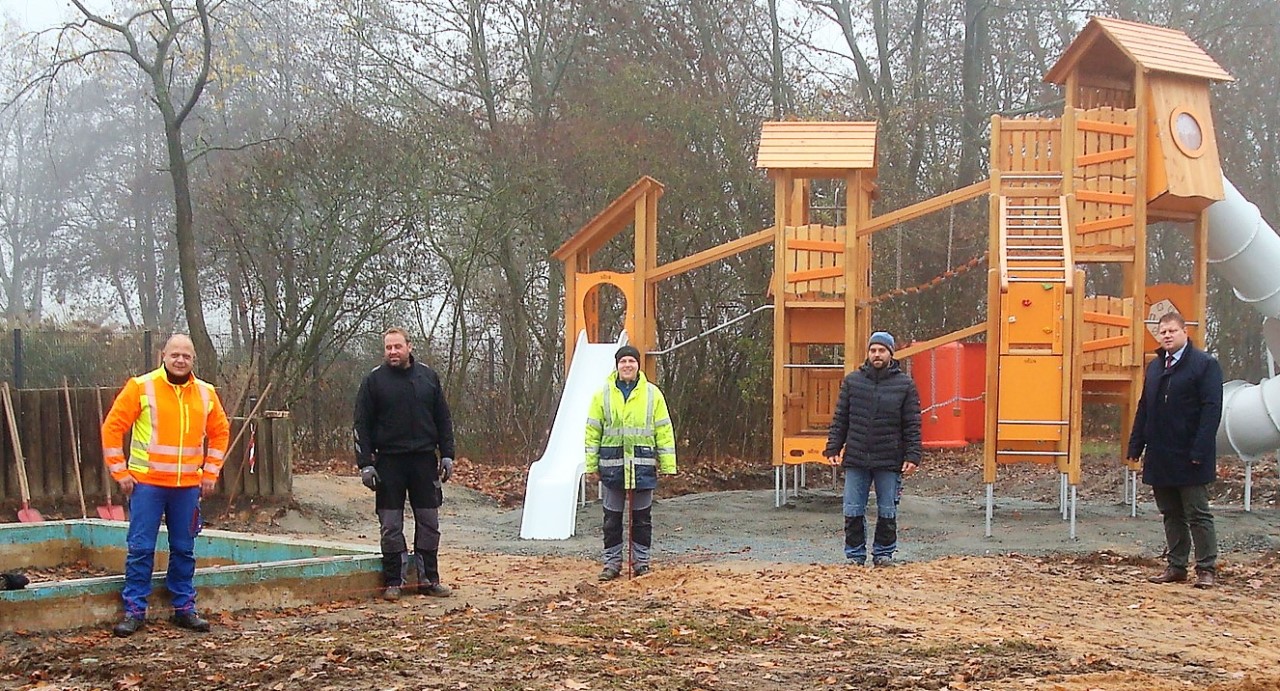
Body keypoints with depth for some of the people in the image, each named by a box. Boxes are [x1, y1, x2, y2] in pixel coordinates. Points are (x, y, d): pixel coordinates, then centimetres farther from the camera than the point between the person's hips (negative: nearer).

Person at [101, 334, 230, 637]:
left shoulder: (206, 393, 7)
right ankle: (134, 611, 6)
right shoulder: (141, 387, -4)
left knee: (184, 550, 9)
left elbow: (220, 432, 18)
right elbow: (112, 427, -3)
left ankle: (184, 608, 18)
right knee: (141, 549, -1)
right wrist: (120, 472, -6)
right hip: (147, 483, -3)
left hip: (188, 486, 3)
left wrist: (210, 472, 11)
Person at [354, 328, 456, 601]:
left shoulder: (428, 377, 7)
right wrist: (365, 464, -8)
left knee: (429, 524, 6)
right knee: (391, 527, 1)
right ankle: (393, 582, 9)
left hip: (424, 460, 2)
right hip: (389, 461, -2)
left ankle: (429, 579, 15)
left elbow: (443, 420, 11)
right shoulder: (374, 380, 0)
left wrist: (447, 455, 4)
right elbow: (362, 425, -1)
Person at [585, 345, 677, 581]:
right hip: (612, 464, 0)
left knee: (642, 516, 7)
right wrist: (591, 464, 0)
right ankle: (612, 562, 14)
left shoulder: (652, 393, 4)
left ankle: (641, 560, 17)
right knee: (612, 517, 5)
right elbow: (593, 430, 6)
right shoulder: (603, 394, 4)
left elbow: (664, 430, 5)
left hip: (643, 464, 0)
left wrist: (667, 464, 1)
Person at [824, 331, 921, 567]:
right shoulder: (852, 380, 6)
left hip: (889, 461, -1)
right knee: (853, 511, 4)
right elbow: (840, 419, 9)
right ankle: (855, 554, 14)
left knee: (887, 512, 6)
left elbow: (912, 425, 1)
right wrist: (833, 448, 1)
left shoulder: (905, 384, 2)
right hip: (856, 459, 1)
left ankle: (884, 553, 19)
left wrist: (912, 456, -6)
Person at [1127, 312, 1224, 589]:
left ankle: (1207, 569, 6)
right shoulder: (1155, 367, 14)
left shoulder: (1205, 364, -7)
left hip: (1188, 457, -7)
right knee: (1171, 514, 12)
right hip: (1160, 456, 7)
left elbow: (1212, 409, -13)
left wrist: (1199, 452, -20)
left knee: (1198, 515, 0)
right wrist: (1136, 446, 9)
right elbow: (1144, 408, 17)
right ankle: (1175, 566, 19)